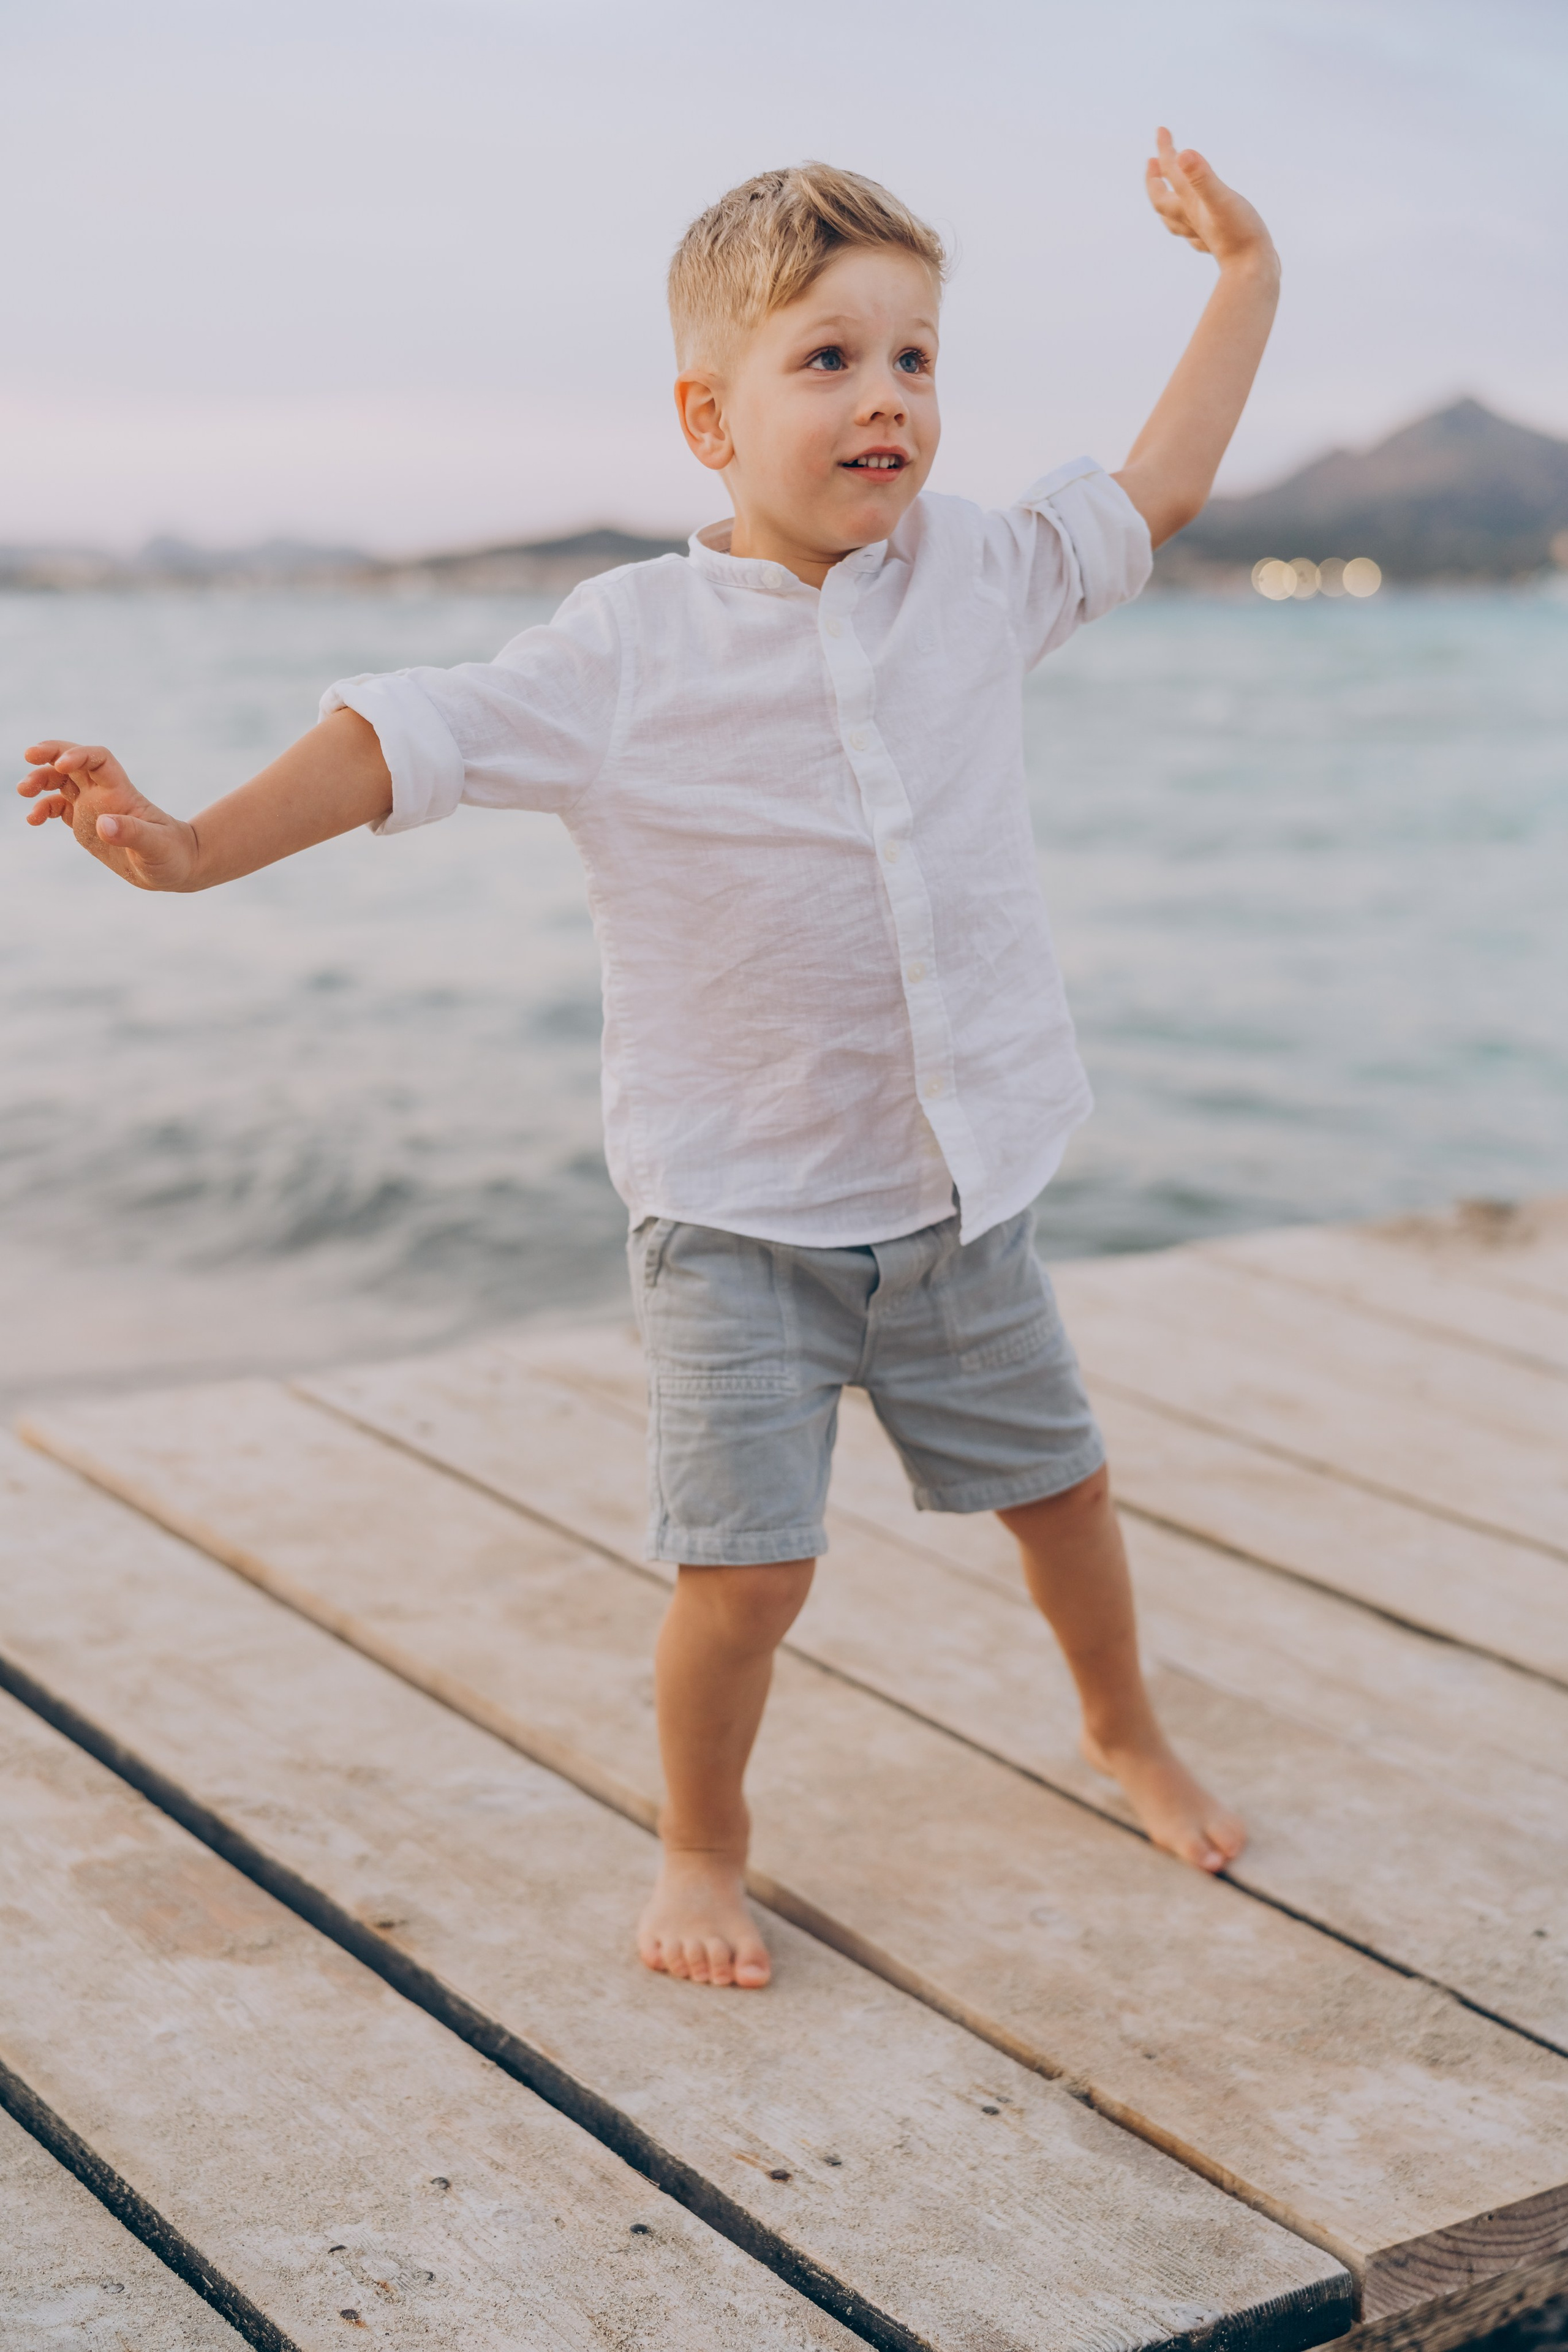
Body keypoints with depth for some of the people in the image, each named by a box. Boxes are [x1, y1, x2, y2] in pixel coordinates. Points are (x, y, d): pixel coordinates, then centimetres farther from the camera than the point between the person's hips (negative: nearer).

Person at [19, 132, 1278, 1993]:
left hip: (957, 1192, 4)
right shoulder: (629, 647, -12)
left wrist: (1247, 274, 15)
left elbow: (1153, 491, 12)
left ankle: (1124, 1733, 48)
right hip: (734, 1217, -4)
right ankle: (702, 1843, 20)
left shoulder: (975, 575, 0)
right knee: (745, 1568, -8)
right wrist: (199, 844, -24)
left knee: (1057, 1484, 18)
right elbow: (413, 738, -14)